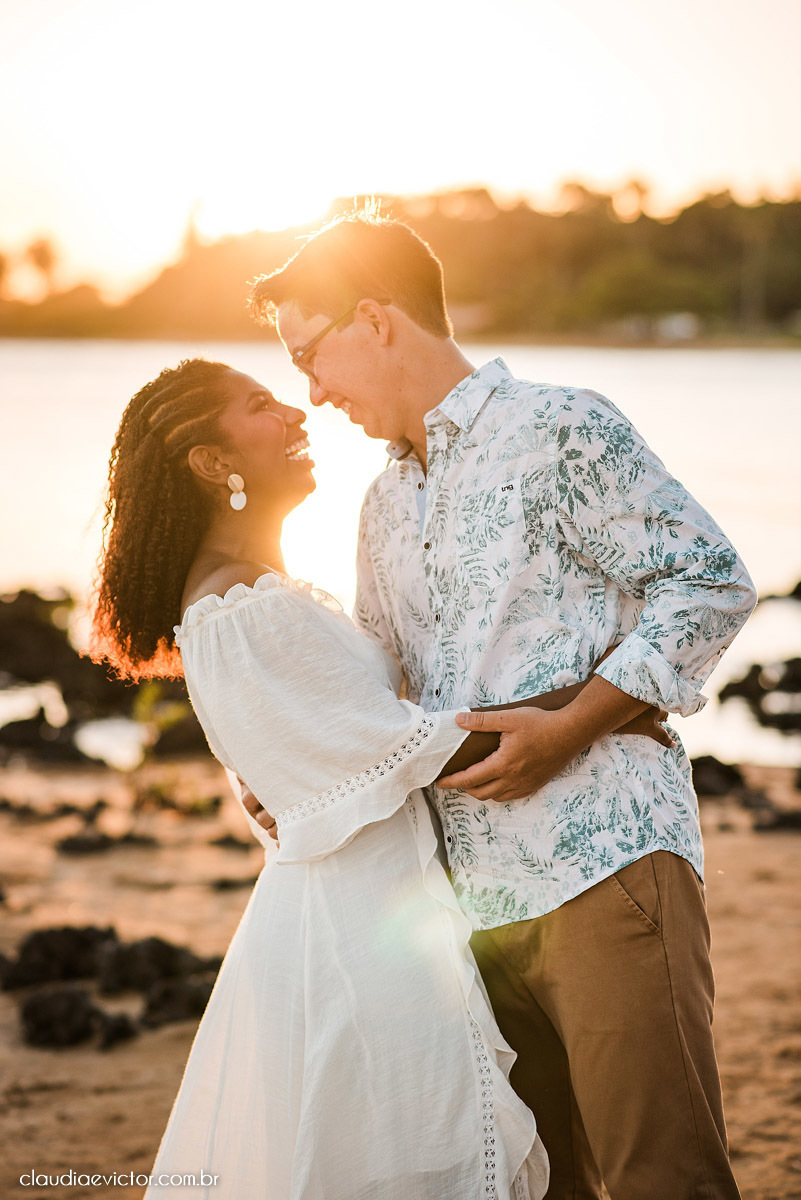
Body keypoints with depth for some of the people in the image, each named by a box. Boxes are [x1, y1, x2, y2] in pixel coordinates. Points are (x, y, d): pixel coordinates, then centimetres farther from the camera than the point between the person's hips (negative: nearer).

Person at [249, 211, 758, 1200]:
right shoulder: (386, 506, 22)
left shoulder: (561, 431, -3)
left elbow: (711, 583, -8)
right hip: (473, 897, 8)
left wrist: (569, 729, -15)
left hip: (603, 862, -8)